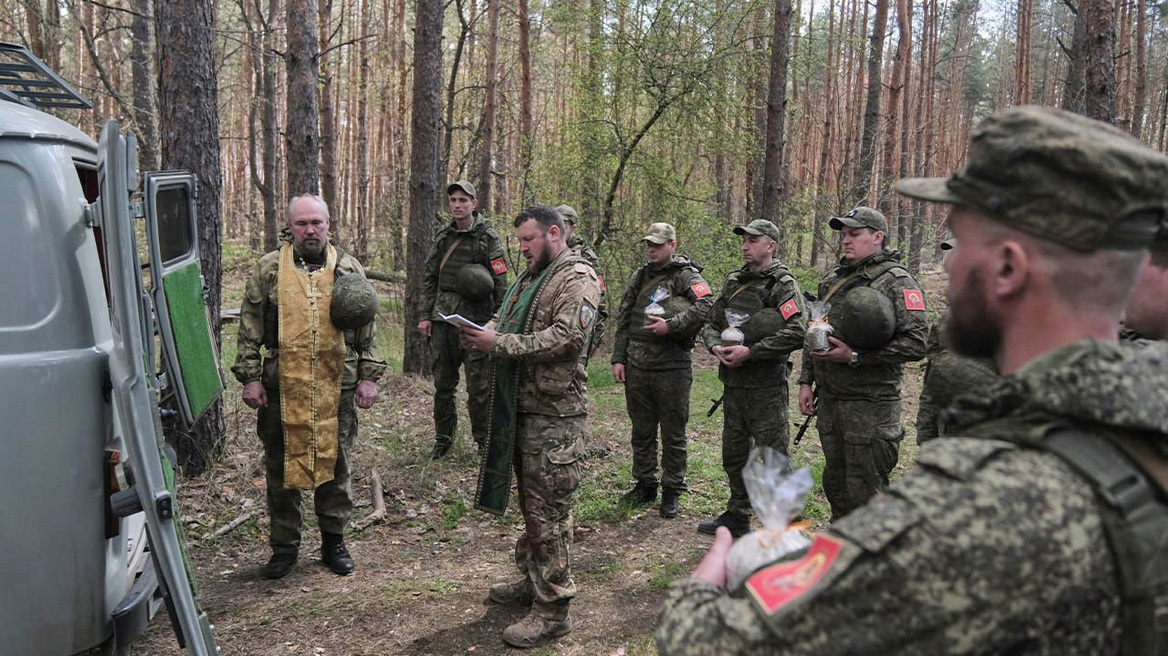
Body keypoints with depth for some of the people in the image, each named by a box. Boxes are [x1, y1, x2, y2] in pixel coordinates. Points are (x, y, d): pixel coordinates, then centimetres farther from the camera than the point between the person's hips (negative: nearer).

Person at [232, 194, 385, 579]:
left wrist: (368, 377, 3)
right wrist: (250, 377, -3)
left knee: (335, 466, 10)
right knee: (280, 469, 8)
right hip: (281, 388, 0)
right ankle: (284, 545, 23)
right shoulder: (269, 269, 3)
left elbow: (367, 330, 8)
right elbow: (250, 329, 4)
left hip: (336, 389, 1)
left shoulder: (349, 269, 6)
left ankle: (334, 541, 26)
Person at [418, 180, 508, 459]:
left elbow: (500, 283, -5)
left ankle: (484, 440, 11)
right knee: (442, 382, 11)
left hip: (476, 320, -5)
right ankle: (443, 438, 24)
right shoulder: (442, 237, 12)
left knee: (479, 385, -2)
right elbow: (429, 278, 16)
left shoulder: (488, 238, -3)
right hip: (443, 319, 5)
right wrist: (425, 315, 9)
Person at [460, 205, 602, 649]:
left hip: (554, 413, -9)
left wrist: (498, 343, -22)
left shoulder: (577, 278, -11)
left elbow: (565, 338, -23)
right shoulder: (530, 278, 18)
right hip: (522, 407, 9)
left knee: (549, 510, -4)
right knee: (531, 501, 19)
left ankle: (553, 609, 6)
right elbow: (507, 322, 22)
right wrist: (483, 333, -2)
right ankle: (532, 581, 33)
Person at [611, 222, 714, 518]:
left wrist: (671, 326, -23)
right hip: (636, 367, 6)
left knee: (673, 433, 5)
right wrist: (618, 358, 9)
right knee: (642, 431, 14)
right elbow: (623, 320, 15)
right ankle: (645, 485, 28)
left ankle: (672, 491, 16)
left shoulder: (687, 276, -4)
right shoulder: (639, 277, 14)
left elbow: (706, 306, -21)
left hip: (672, 367, -5)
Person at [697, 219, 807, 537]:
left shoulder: (783, 284, -9)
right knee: (734, 452, 17)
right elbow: (710, 322, 15)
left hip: (766, 385, -7)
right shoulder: (733, 281, 12)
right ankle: (737, 517, 33)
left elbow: (797, 333, -21)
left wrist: (750, 351, -21)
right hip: (733, 383, 8)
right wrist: (716, 346, -8)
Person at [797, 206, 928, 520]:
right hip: (829, 401, 7)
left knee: (865, 493, 0)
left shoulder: (897, 280, -10)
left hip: (870, 404, -7)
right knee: (835, 484, 19)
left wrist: (855, 357, -21)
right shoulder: (832, 279, 13)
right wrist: (806, 381, 13)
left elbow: (915, 343, -18)